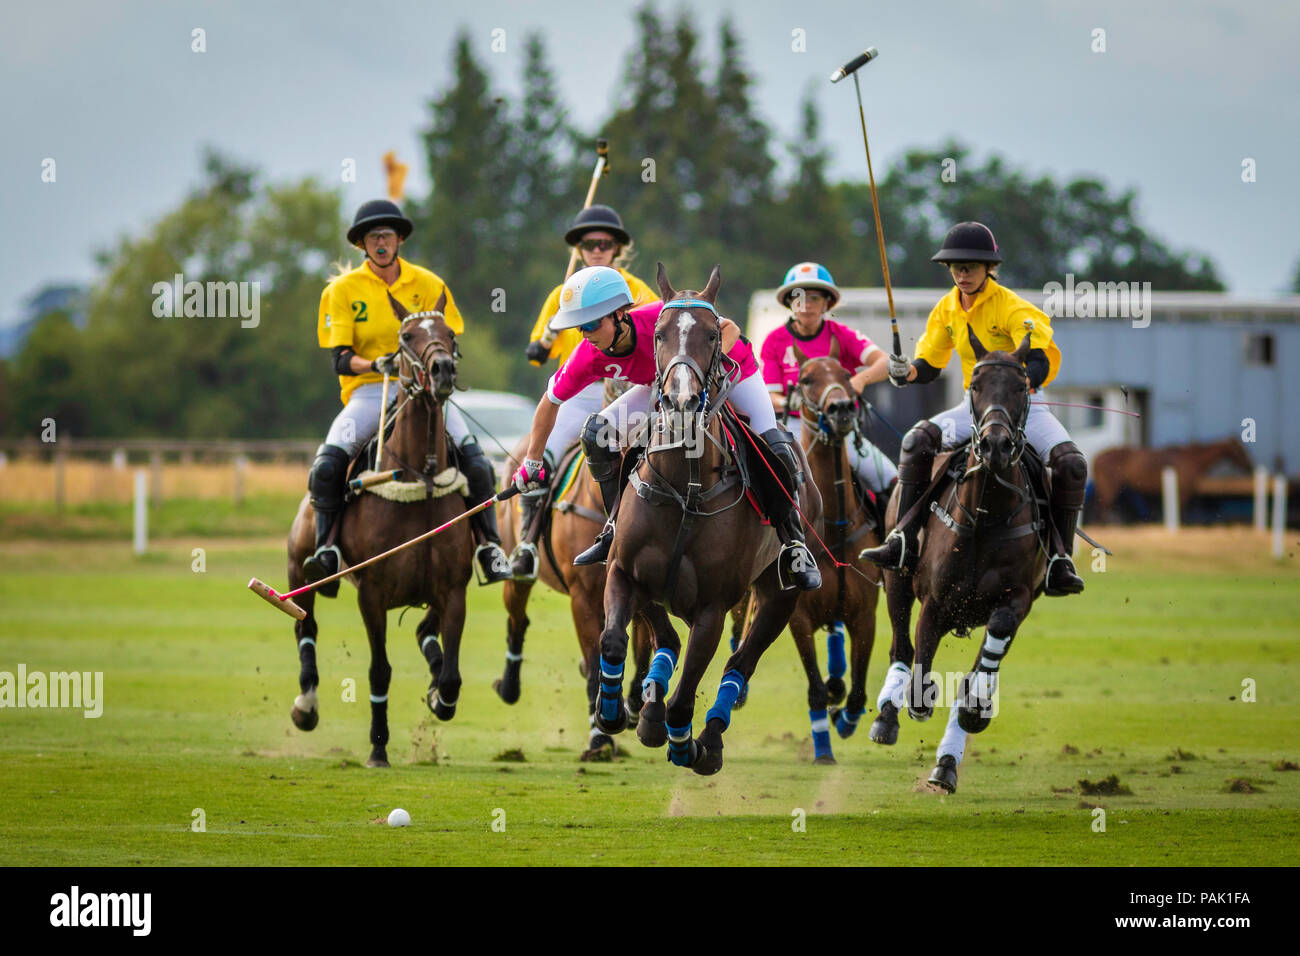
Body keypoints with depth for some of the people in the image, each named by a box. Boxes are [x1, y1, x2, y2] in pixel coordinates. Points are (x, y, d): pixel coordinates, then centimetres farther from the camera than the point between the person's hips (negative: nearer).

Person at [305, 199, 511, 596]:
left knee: (474, 457, -24)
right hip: (368, 393, -1)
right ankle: (327, 548, -21)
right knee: (327, 463, -28)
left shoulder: (429, 285, 9)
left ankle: (488, 545, -16)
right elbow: (341, 359, -3)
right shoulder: (342, 291, 4)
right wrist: (378, 365, -23)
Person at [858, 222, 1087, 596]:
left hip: (1024, 406, -4)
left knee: (1071, 463, -27)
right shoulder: (947, 309, 4)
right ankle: (903, 543, -21)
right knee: (918, 440, -21)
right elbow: (929, 365, 9)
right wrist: (905, 371, -15)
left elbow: (1040, 362, -23)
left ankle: (1060, 558, -14)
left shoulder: (1013, 308, -13)